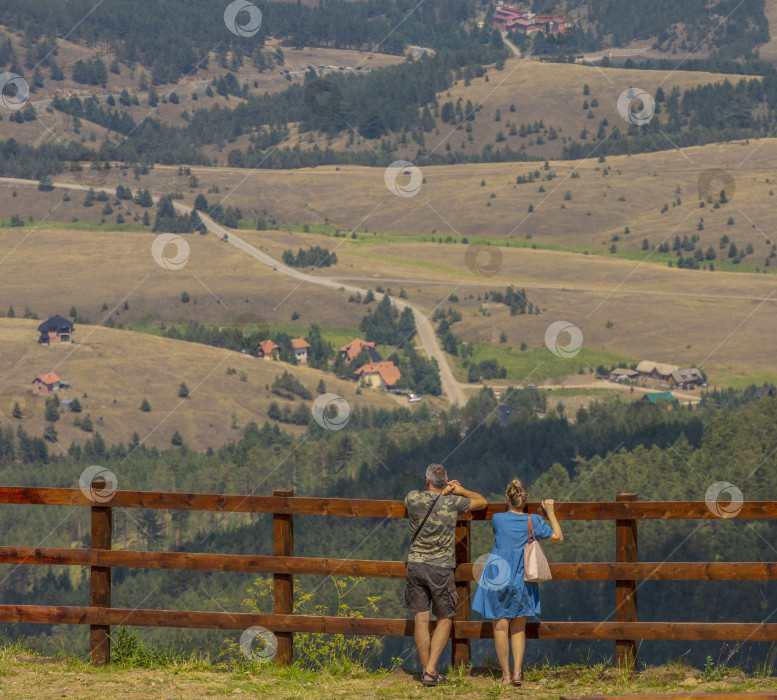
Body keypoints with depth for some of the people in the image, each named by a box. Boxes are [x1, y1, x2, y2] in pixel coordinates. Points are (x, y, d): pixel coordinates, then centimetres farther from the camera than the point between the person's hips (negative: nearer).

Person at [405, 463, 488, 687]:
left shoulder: (413, 498, -2)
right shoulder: (453, 503, -6)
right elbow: (482, 502, 12)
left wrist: (440, 493, 20)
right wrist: (460, 491, 24)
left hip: (416, 565, 2)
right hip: (441, 568, -2)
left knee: (421, 619, 5)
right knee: (445, 620, 8)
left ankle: (426, 670, 7)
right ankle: (431, 671, -2)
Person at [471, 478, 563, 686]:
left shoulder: (498, 519, -8)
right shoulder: (533, 522, -7)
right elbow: (558, 537, 4)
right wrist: (550, 512, 11)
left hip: (498, 580, -1)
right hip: (521, 581, 1)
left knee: (501, 626, 6)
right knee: (518, 628, 13)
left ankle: (506, 674, 7)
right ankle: (517, 672, 2)